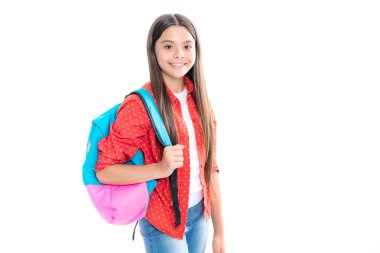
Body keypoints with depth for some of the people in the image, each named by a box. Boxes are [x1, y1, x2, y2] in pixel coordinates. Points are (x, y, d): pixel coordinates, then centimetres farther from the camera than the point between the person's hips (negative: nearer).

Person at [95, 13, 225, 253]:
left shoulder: (199, 100, 0)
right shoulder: (139, 104, -18)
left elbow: (210, 167, 2)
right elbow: (104, 170, -16)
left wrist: (220, 233, 3)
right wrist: (161, 168, -29)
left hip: (200, 214, 5)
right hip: (162, 221, -5)